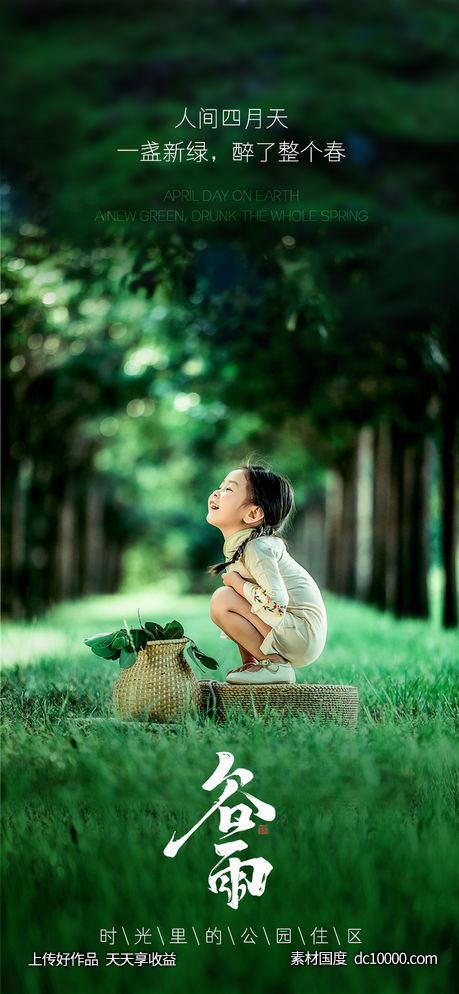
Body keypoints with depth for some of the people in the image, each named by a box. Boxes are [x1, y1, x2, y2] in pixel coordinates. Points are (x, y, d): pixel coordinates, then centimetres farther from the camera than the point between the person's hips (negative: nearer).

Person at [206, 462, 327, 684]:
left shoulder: (256, 548, -18)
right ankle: (251, 664, 15)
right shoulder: (235, 545, 11)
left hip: (302, 632, -10)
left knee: (222, 600, -19)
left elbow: (276, 603, -28)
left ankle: (275, 665, -11)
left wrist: (237, 583, -16)